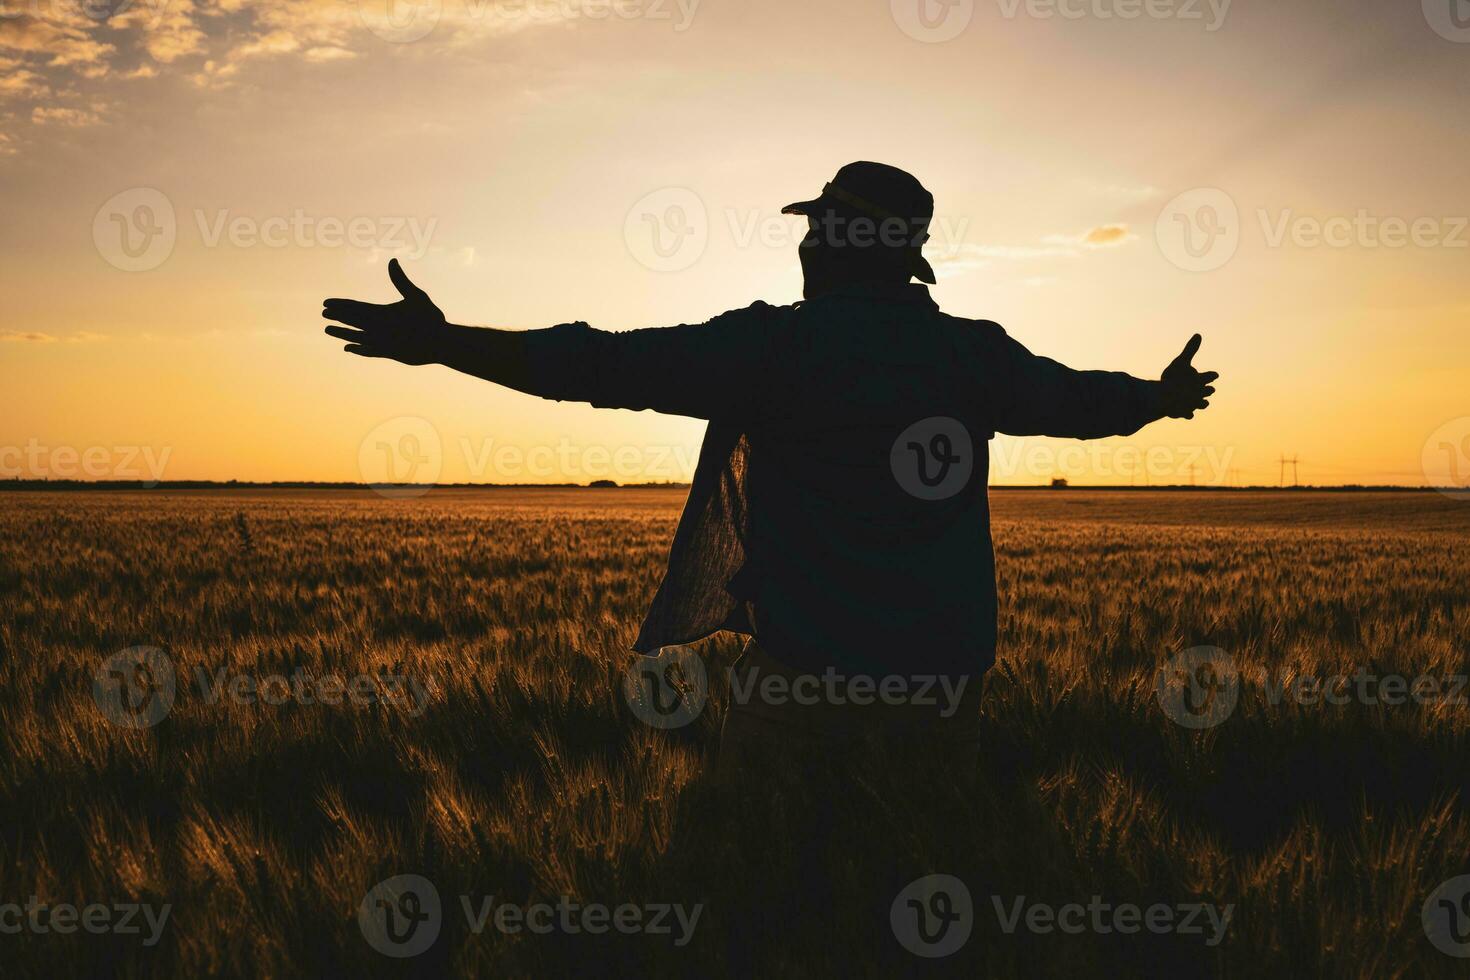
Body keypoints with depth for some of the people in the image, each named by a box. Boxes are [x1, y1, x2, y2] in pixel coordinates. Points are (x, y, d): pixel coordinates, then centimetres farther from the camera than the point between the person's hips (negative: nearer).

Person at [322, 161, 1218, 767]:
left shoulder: (782, 344, -11)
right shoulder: (976, 352, 5)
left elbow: (614, 366, -14)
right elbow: (1083, 399, 21)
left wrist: (441, 343, -8)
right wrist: (1166, 396, 44)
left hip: (807, 664, -5)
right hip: (945, 669, 5)